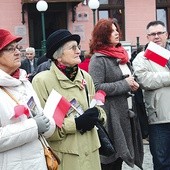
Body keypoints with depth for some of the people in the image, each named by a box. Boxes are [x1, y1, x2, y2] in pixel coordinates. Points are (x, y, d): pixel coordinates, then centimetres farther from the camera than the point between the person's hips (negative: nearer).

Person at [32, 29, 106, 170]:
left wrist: (96, 115, -7)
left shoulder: (85, 76, 5)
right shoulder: (42, 80, -11)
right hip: (63, 155, -5)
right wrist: (76, 123, -21)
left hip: (90, 151, 5)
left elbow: (98, 107, 16)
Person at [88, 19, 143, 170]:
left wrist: (133, 84, 4)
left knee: (120, 155, 15)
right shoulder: (98, 59, -11)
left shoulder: (121, 55, 13)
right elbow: (96, 88, -21)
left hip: (126, 112, 8)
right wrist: (124, 85, -16)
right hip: (110, 116, -8)